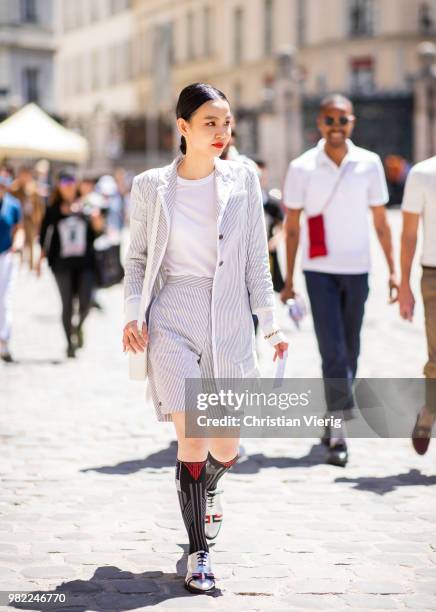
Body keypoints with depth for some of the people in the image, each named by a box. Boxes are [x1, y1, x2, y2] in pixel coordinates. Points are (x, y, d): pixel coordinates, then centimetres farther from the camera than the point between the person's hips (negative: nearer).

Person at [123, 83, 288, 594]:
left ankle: (205, 488, 44)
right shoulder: (150, 186, 0)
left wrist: (270, 323, 6)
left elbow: (256, 259, 7)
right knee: (192, 440, -10)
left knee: (226, 448, 6)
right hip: (173, 322, -2)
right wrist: (132, 315, -4)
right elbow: (137, 257, 9)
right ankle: (198, 553, 4)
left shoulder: (243, 180, 3)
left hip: (230, 324, 2)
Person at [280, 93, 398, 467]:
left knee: (349, 351, 9)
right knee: (333, 350, -10)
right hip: (319, 271, -2)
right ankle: (339, 433, -11)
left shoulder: (370, 164, 1)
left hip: (357, 270, 2)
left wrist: (393, 270, 2)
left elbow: (380, 222, 7)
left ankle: (333, 422, 25)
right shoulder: (302, 168, -3)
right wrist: (288, 280, 1)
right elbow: (291, 228, 3)